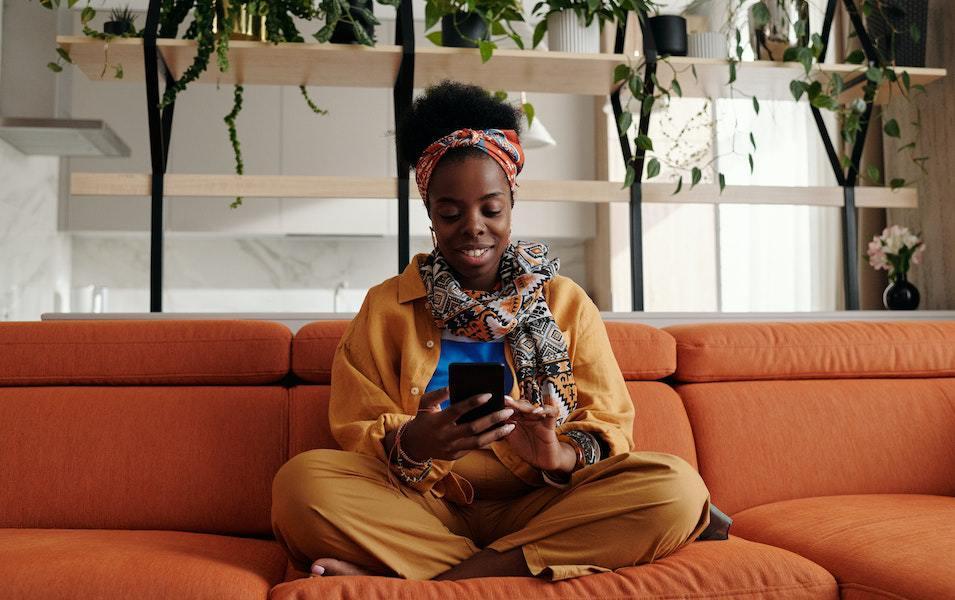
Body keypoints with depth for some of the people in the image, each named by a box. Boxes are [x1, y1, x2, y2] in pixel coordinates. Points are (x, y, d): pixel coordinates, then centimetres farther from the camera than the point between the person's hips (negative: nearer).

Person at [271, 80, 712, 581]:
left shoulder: (567, 302, 11)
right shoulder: (385, 307, 9)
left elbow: (609, 423, 5)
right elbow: (357, 434, 2)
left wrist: (560, 454, -20)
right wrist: (413, 443, -22)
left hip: (537, 504, 1)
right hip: (424, 509, 0)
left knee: (675, 487, -26)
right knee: (301, 481, -28)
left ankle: (434, 580, -21)